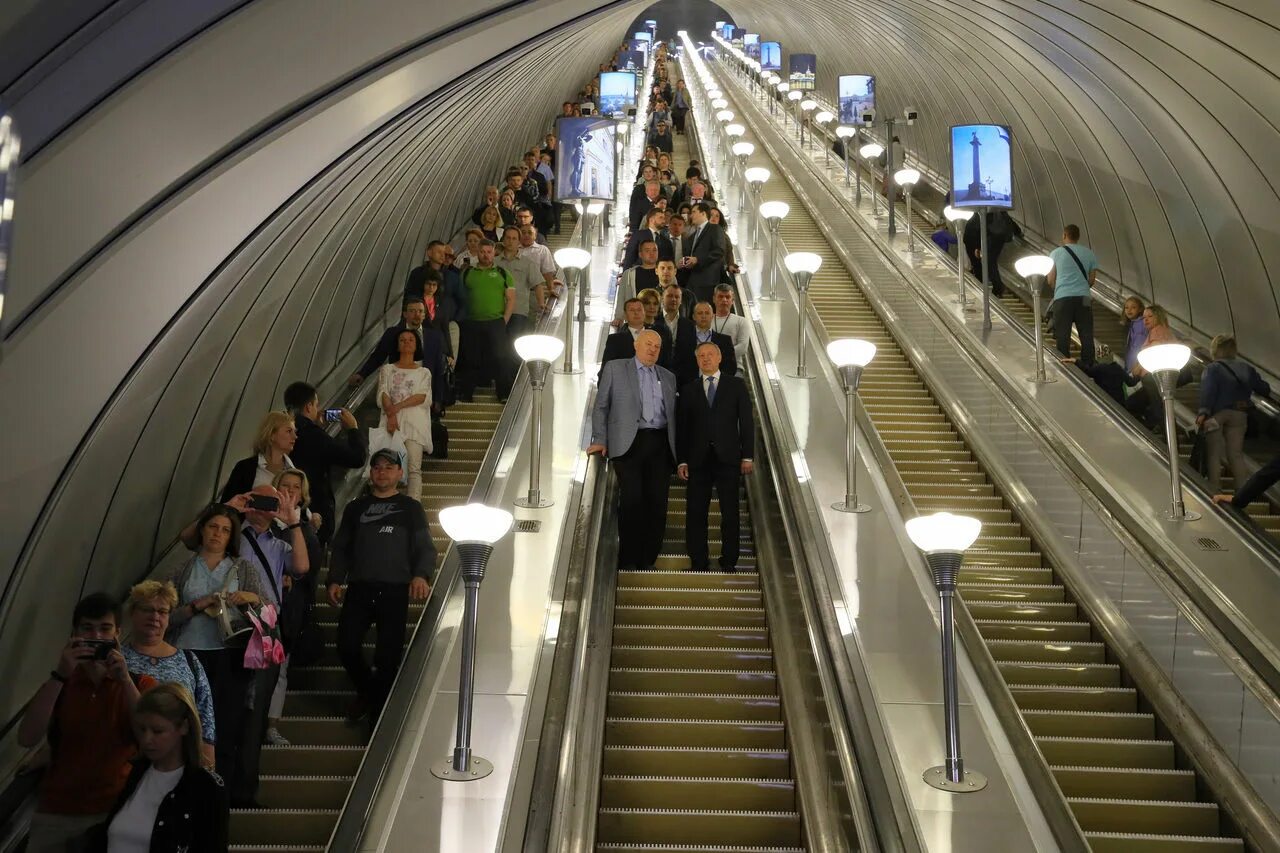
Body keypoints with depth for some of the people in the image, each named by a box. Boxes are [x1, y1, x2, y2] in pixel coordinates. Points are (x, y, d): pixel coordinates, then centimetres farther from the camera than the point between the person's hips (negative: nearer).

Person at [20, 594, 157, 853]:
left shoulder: (140, 683, 5)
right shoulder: (59, 683, 11)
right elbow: (26, 739, -6)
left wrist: (125, 680, -19)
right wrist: (59, 675, -15)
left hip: (114, 812, -2)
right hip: (54, 813, 2)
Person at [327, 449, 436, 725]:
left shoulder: (410, 508, 11)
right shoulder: (356, 507, 19)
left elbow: (425, 548, 3)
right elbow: (341, 547, 18)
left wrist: (421, 575, -17)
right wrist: (335, 580, 3)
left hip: (395, 589, -2)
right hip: (359, 588, 2)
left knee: (387, 656, -6)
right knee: (347, 646, -7)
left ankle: (378, 716, 8)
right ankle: (366, 692, 22)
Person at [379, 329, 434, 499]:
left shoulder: (424, 372, 20)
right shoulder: (387, 369, 22)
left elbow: (423, 396, 2)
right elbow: (383, 394, 5)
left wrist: (398, 406, -10)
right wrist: (391, 415, -13)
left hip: (414, 422, -1)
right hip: (392, 421, 1)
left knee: (414, 468, -15)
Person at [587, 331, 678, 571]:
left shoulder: (668, 377, 20)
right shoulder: (614, 369, 10)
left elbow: (672, 415, 17)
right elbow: (601, 406, 8)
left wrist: (677, 452, 7)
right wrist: (600, 440, -3)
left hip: (660, 444, 3)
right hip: (629, 443, -3)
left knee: (657, 502, -2)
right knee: (631, 499, -9)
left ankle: (648, 560, 6)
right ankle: (628, 560, -1)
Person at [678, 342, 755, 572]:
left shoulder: (736, 385, 9)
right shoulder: (688, 390, 11)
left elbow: (746, 422, 5)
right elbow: (681, 427, 8)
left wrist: (747, 456, -2)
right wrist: (681, 460, 0)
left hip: (728, 458, -1)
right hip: (698, 459, 1)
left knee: (730, 512, 1)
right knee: (696, 513, 1)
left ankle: (729, 561, 8)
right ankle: (698, 561, 7)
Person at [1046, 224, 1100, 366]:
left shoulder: (1056, 253, 5)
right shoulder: (1089, 253, 10)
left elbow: (1050, 281, 6)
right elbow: (1092, 281, 12)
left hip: (1062, 298, -1)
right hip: (1083, 298, 1)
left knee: (1062, 335, 1)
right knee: (1086, 335, 4)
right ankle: (1087, 365, 4)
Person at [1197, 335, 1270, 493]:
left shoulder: (1212, 369, -6)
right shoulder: (1246, 368, 8)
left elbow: (1208, 392, -21)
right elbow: (1264, 389, 11)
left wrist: (1203, 412, -30)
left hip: (1217, 415, -4)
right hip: (1239, 415, 4)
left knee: (1214, 454, 4)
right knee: (1236, 455, 10)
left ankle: (1214, 491, -2)